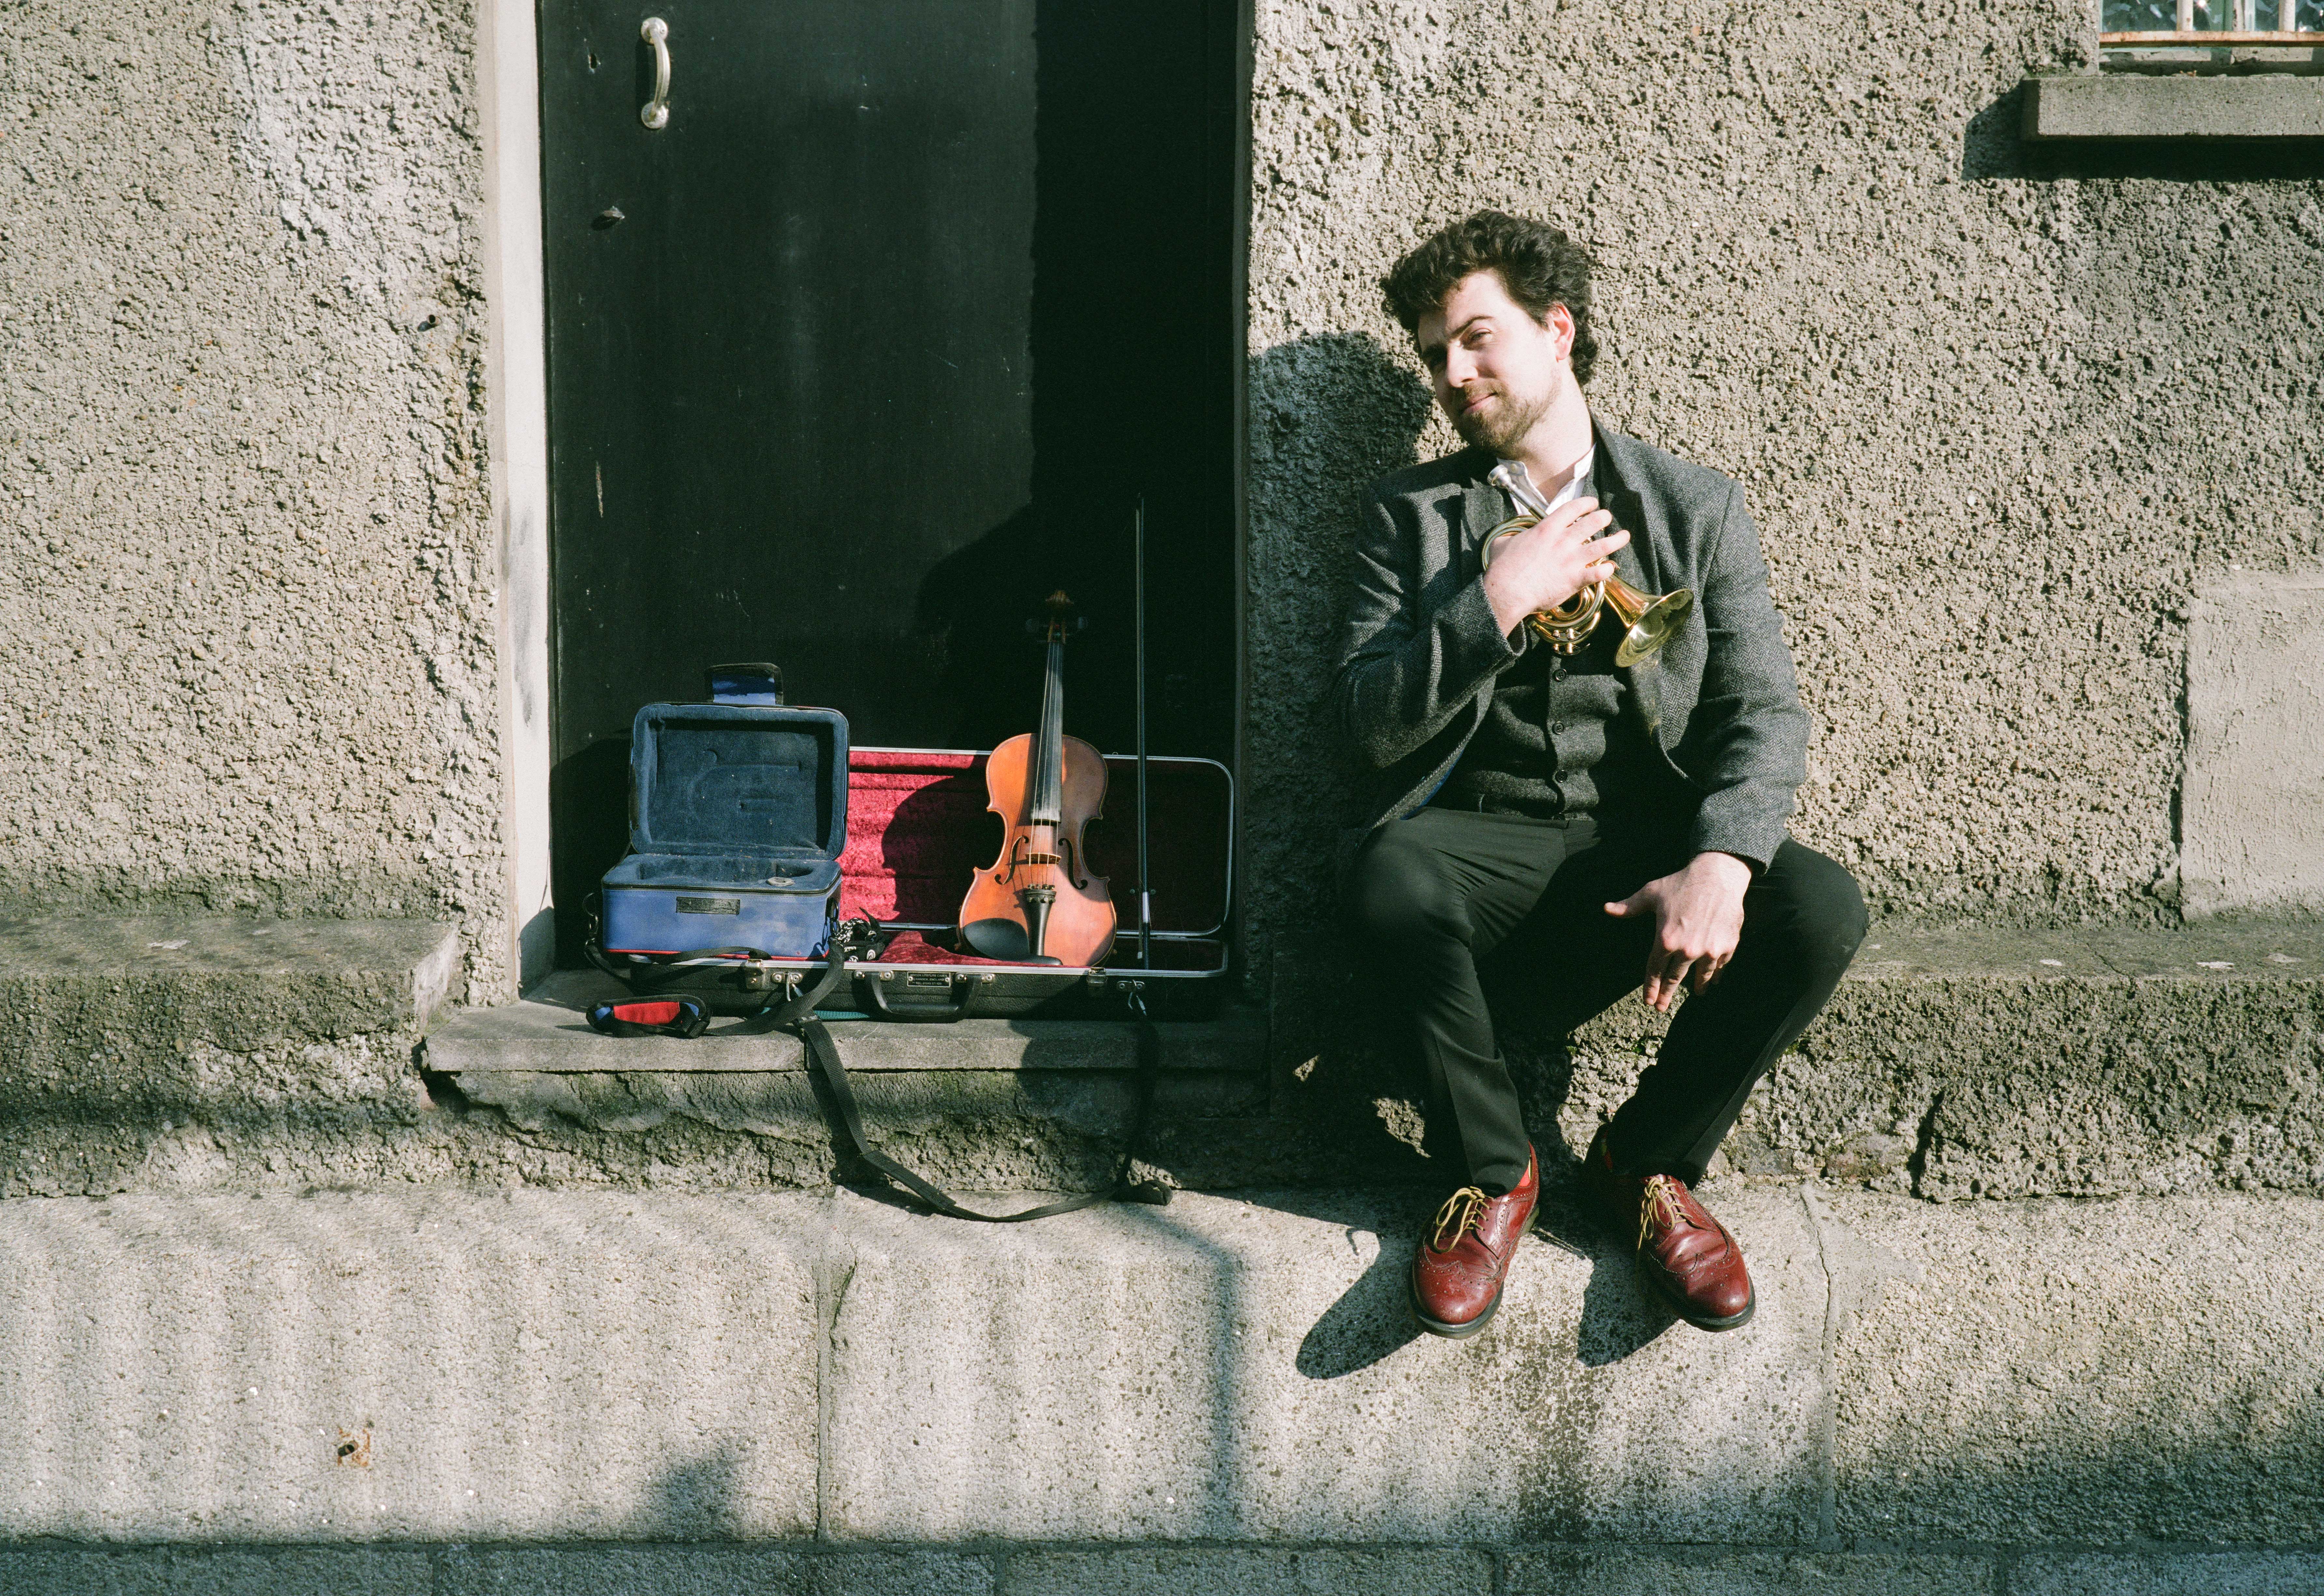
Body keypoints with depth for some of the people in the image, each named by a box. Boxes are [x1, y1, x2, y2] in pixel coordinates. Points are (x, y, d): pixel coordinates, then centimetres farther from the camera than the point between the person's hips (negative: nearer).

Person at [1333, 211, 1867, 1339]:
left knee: (1820, 909, -28)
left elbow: (1763, 712, -2)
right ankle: (1496, 1172, -8)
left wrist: (1718, 863, -22)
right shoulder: (1413, 515, 11)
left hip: (1647, 848, 1)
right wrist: (1498, 603, -13)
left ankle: (1646, 1161, -1)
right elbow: (1366, 719, 0)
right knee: (1389, 875, -35)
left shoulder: (1695, 508, 9)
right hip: (1486, 842, -1)